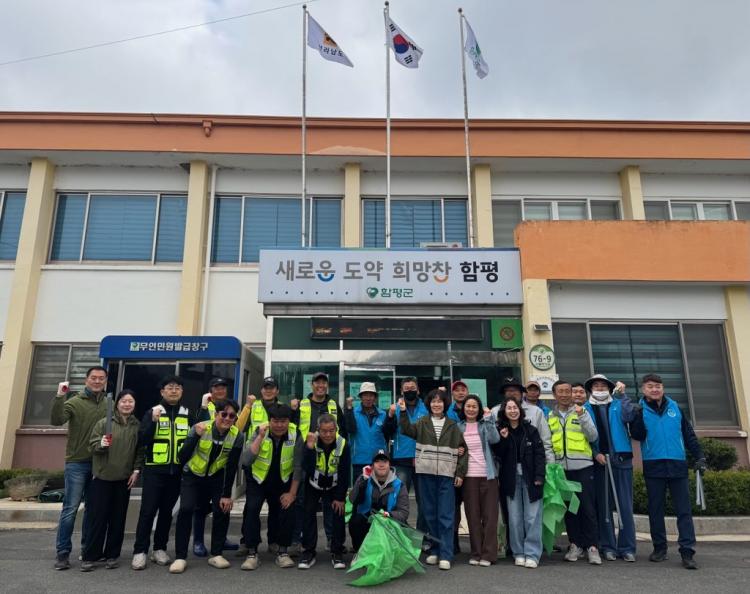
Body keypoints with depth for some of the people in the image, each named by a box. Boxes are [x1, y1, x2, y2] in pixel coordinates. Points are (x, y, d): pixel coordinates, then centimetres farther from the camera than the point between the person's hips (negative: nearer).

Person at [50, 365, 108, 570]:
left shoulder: (109, 404, 6)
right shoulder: (75, 402, -4)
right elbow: (56, 420, -20)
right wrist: (59, 397, -32)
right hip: (77, 463, -4)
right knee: (70, 508, -3)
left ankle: (88, 548, 24)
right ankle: (63, 552, 7)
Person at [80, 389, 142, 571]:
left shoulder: (137, 426, 5)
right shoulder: (103, 423, -2)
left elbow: (140, 451, 7)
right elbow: (92, 445, -3)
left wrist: (136, 470, -1)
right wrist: (101, 444, -24)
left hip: (124, 479, 2)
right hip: (102, 477, -2)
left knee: (118, 518, 8)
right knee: (98, 517, 0)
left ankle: (112, 555, 19)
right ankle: (89, 556, 11)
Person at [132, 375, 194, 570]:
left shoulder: (188, 414, 8)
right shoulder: (153, 412, 0)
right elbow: (141, 440, -8)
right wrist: (153, 421, -19)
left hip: (176, 471, 3)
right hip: (154, 470, -3)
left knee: (167, 511, 10)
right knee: (148, 510, -3)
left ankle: (159, 549, 21)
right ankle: (140, 551, 6)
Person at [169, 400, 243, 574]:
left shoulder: (237, 436, -19)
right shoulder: (200, 428, -25)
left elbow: (232, 468, -12)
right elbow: (183, 457, -30)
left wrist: (227, 495, -12)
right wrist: (196, 436, -43)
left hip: (217, 476, 2)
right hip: (193, 475, -1)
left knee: (222, 509, -9)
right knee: (186, 509, -17)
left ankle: (216, 555, 9)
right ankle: (180, 557, -3)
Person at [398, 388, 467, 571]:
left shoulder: (452, 426, 8)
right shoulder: (422, 423, 9)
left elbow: (462, 450, 7)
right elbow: (407, 430, -10)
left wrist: (460, 473, 1)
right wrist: (403, 412, -22)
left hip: (446, 475, -1)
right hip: (426, 474, 1)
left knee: (446, 515, -2)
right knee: (430, 514, 9)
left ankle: (445, 555, 3)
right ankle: (434, 551, 21)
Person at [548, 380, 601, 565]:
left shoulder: (581, 411, 3)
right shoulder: (550, 416, 9)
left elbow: (593, 436, -6)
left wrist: (582, 417, -16)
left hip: (582, 466, -2)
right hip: (561, 468, 3)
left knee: (587, 507, -2)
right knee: (569, 508, 8)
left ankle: (592, 546, 5)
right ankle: (575, 545, 18)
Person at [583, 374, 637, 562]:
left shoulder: (617, 405, 12)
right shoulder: (586, 409, 9)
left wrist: (622, 394, -19)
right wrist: (595, 453, -10)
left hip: (621, 459, 0)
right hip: (599, 461, 0)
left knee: (625, 505, 0)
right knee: (603, 505, 4)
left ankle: (627, 547, 7)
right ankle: (608, 546, 13)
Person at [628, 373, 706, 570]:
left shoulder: (674, 407, 9)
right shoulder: (640, 410, 3)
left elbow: (689, 434, 13)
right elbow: (637, 436, -9)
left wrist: (699, 456, 8)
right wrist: (637, 417, -23)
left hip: (677, 465, 1)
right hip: (653, 466, -1)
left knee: (684, 509, -1)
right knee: (655, 509, 7)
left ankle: (687, 552, 3)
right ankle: (659, 548, 19)